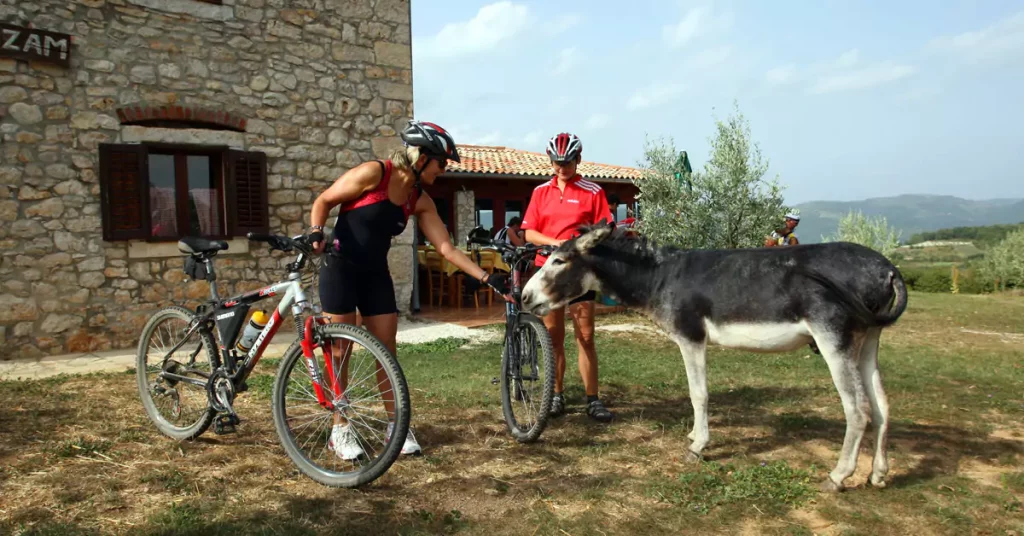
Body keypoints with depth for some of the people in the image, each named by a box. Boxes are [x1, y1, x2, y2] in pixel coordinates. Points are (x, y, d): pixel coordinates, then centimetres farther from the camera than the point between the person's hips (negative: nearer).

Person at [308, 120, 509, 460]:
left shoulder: (421, 201, 0)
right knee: (340, 352, 1)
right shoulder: (374, 173, -16)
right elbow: (323, 202, -7)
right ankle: (340, 429, 13)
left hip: (375, 274, 5)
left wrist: (487, 278, -8)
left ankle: (396, 426, 15)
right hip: (340, 268, -5)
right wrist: (316, 234, -24)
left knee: (387, 352, 5)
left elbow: (447, 249, -2)